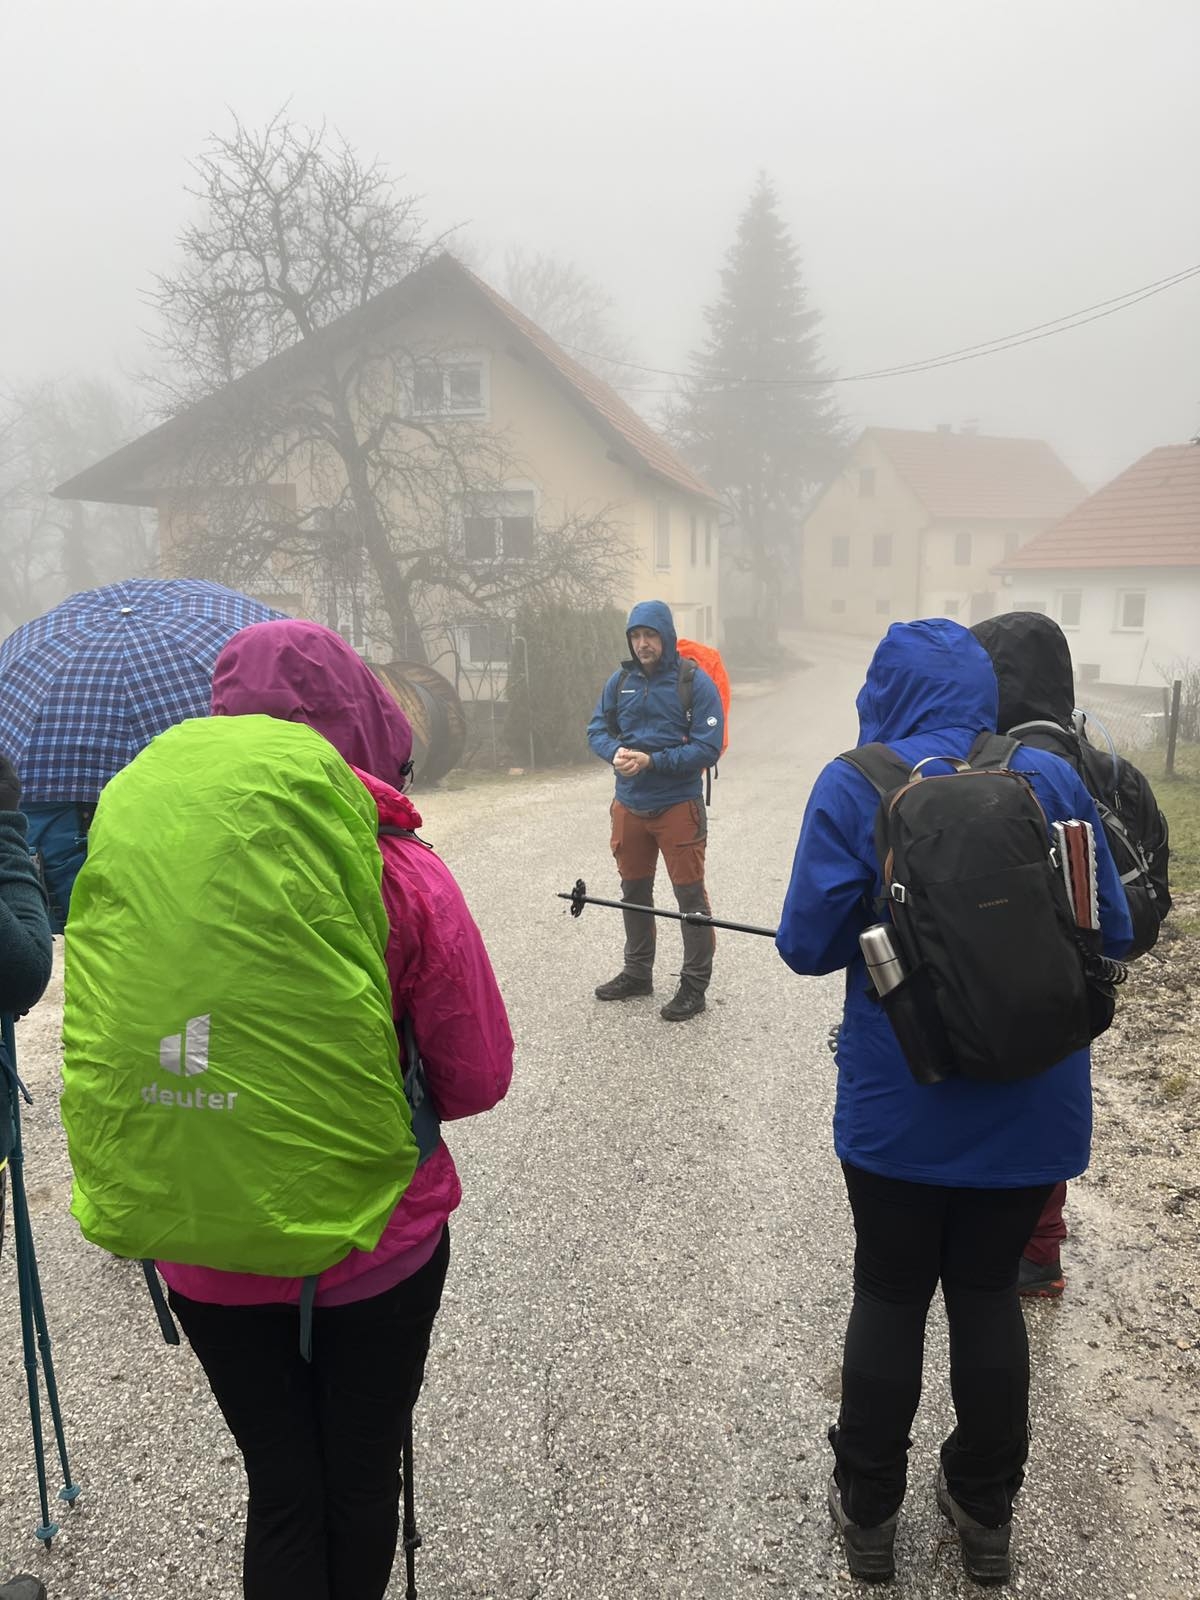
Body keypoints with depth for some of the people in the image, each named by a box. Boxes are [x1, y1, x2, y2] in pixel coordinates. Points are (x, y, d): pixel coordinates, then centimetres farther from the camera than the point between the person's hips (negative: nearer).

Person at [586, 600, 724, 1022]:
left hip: (678, 805, -5)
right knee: (634, 891, 18)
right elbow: (598, 729, 8)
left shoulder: (696, 682, -12)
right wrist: (615, 751, -15)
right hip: (629, 805, 6)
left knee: (689, 894, 0)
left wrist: (652, 761, -22)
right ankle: (637, 972, 36)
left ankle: (694, 984, 13)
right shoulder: (620, 681, 3)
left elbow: (707, 748, -16)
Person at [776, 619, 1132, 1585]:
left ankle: (869, 1512, 32)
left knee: (890, 1295, 15)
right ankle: (986, 1512, 35)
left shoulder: (856, 787, -13)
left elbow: (808, 945, -16)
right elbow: (1112, 933, 0)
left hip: (902, 1106, -2)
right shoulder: (1052, 778, -4)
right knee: (987, 1290, 19)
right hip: (1033, 1103, 3)